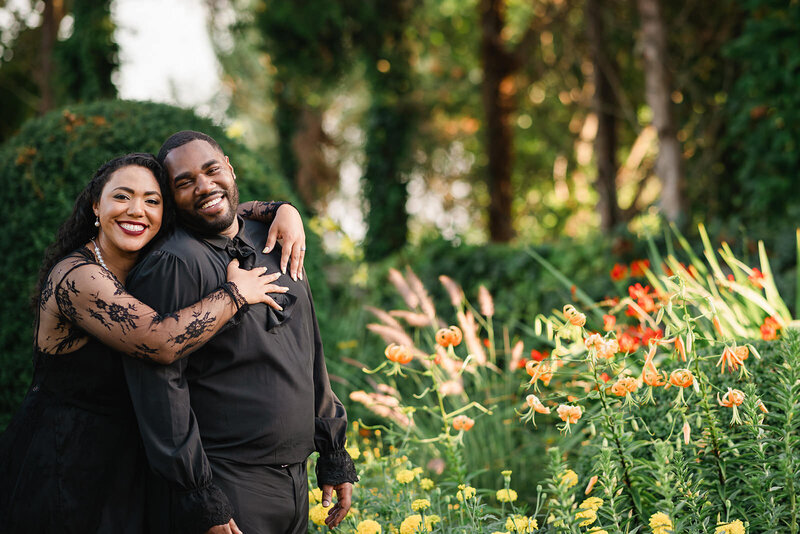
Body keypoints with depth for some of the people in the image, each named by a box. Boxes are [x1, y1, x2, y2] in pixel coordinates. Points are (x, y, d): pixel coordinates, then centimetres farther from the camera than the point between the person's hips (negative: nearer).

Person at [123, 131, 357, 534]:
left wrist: (334, 457, 16)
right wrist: (200, 501, -19)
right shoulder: (170, 266, -12)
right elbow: (159, 387, -17)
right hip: (226, 493, -7)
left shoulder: (274, 244, 12)